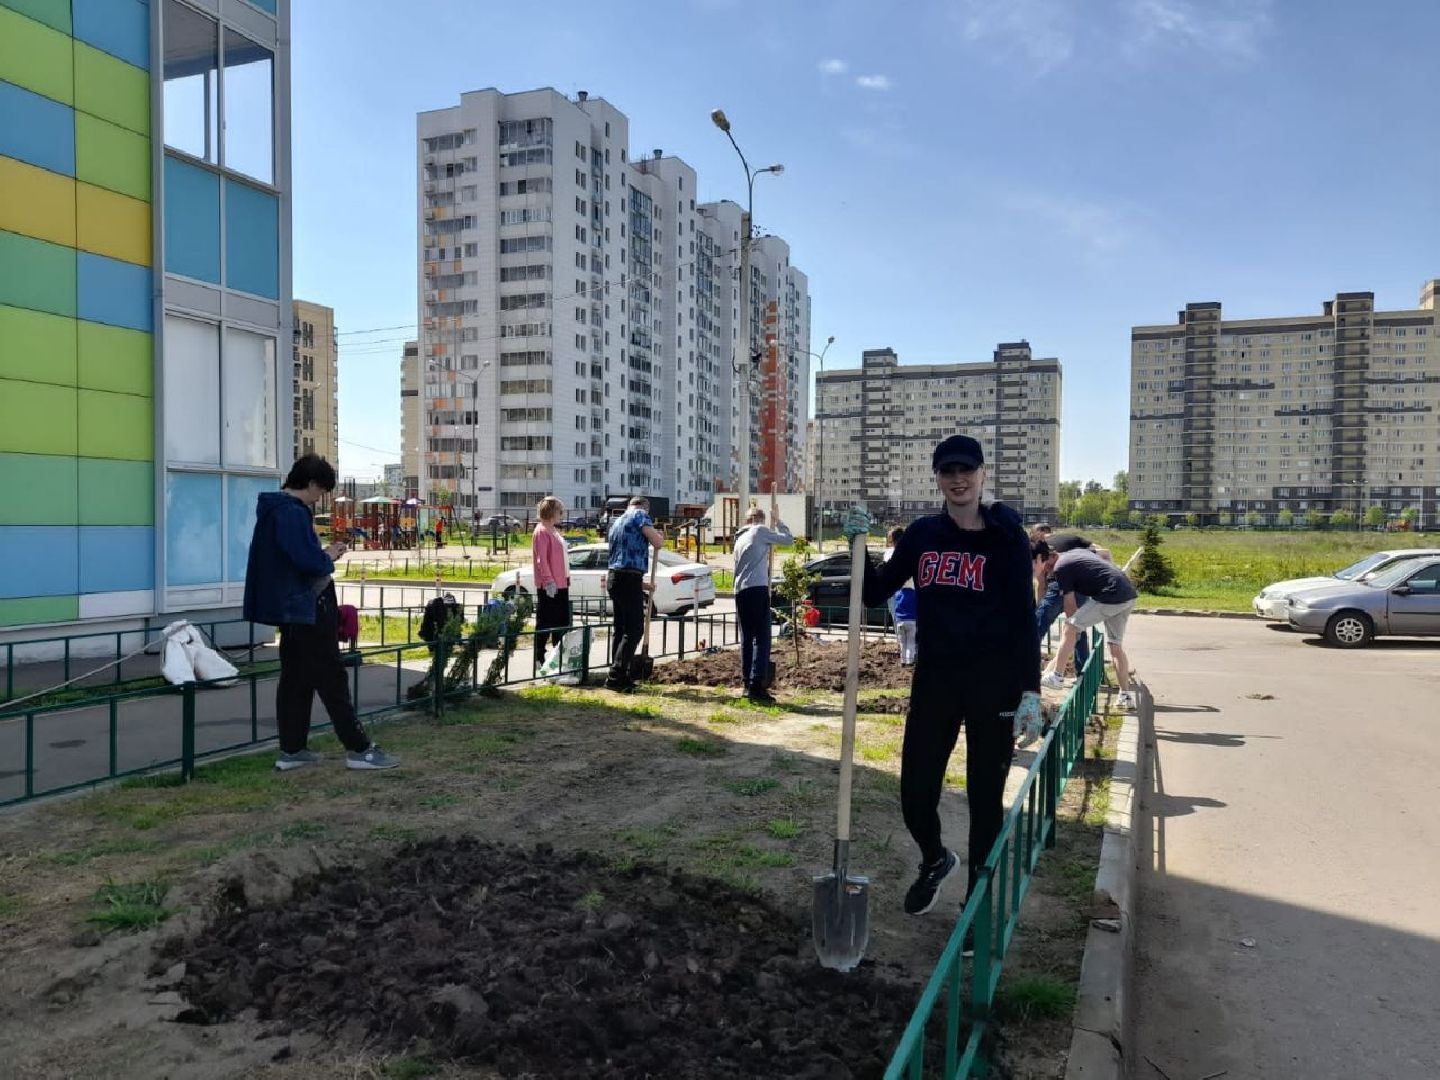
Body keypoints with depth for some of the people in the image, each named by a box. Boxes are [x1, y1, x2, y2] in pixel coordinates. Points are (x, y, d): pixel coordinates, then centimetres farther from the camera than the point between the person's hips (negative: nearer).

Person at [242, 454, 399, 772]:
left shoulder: (274, 510, 14)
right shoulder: (293, 513, -20)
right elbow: (309, 561, -27)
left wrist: (322, 553, 7)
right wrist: (329, 557, -7)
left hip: (291, 607, 10)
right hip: (307, 607, -10)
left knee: (296, 679, 14)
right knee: (332, 679, -5)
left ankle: (291, 750, 19)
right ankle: (359, 749, 1)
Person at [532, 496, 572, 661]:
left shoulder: (553, 530, 17)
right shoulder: (542, 531, -13)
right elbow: (541, 559, -20)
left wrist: (566, 577, 16)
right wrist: (548, 581, -25)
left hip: (561, 584, 10)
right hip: (549, 586, -10)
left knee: (562, 622, 15)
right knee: (545, 622, -3)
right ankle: (539, 657, 4)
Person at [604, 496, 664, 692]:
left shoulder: (616, 522, 23)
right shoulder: (640, 515, -2)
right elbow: (658, 543, -13)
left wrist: (642, 581, 35)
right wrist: (659, 535, 11)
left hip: (614, 577, 9)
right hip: (629, 579, -9)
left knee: (620, 629, 13)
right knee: (634, 630, -7)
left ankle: (620, 675, 17)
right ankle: (616, 677, -11)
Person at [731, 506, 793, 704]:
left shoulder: (740, 538, 23)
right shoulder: (761, 531, 3)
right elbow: (788, 539, 5)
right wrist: (778, 521, 19)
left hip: (740, 591, 7)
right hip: (757, 589, -7)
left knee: (747, 639, 12)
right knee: (762, 639, -8)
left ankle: (748, 684, 15)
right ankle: (757, 686, -15)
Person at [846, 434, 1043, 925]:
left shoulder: (1007, 537, -4)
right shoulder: (922, 534, 5)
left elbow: (1025, 617, -7)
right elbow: (876, 594, 8)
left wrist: (1030, 691, -13)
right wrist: (860, 546, -7)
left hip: (994, 684, -3)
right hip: (934, 679, 3)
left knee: (985, 799, 8)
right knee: (915, 794, 6)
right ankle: (935, 859, 39)